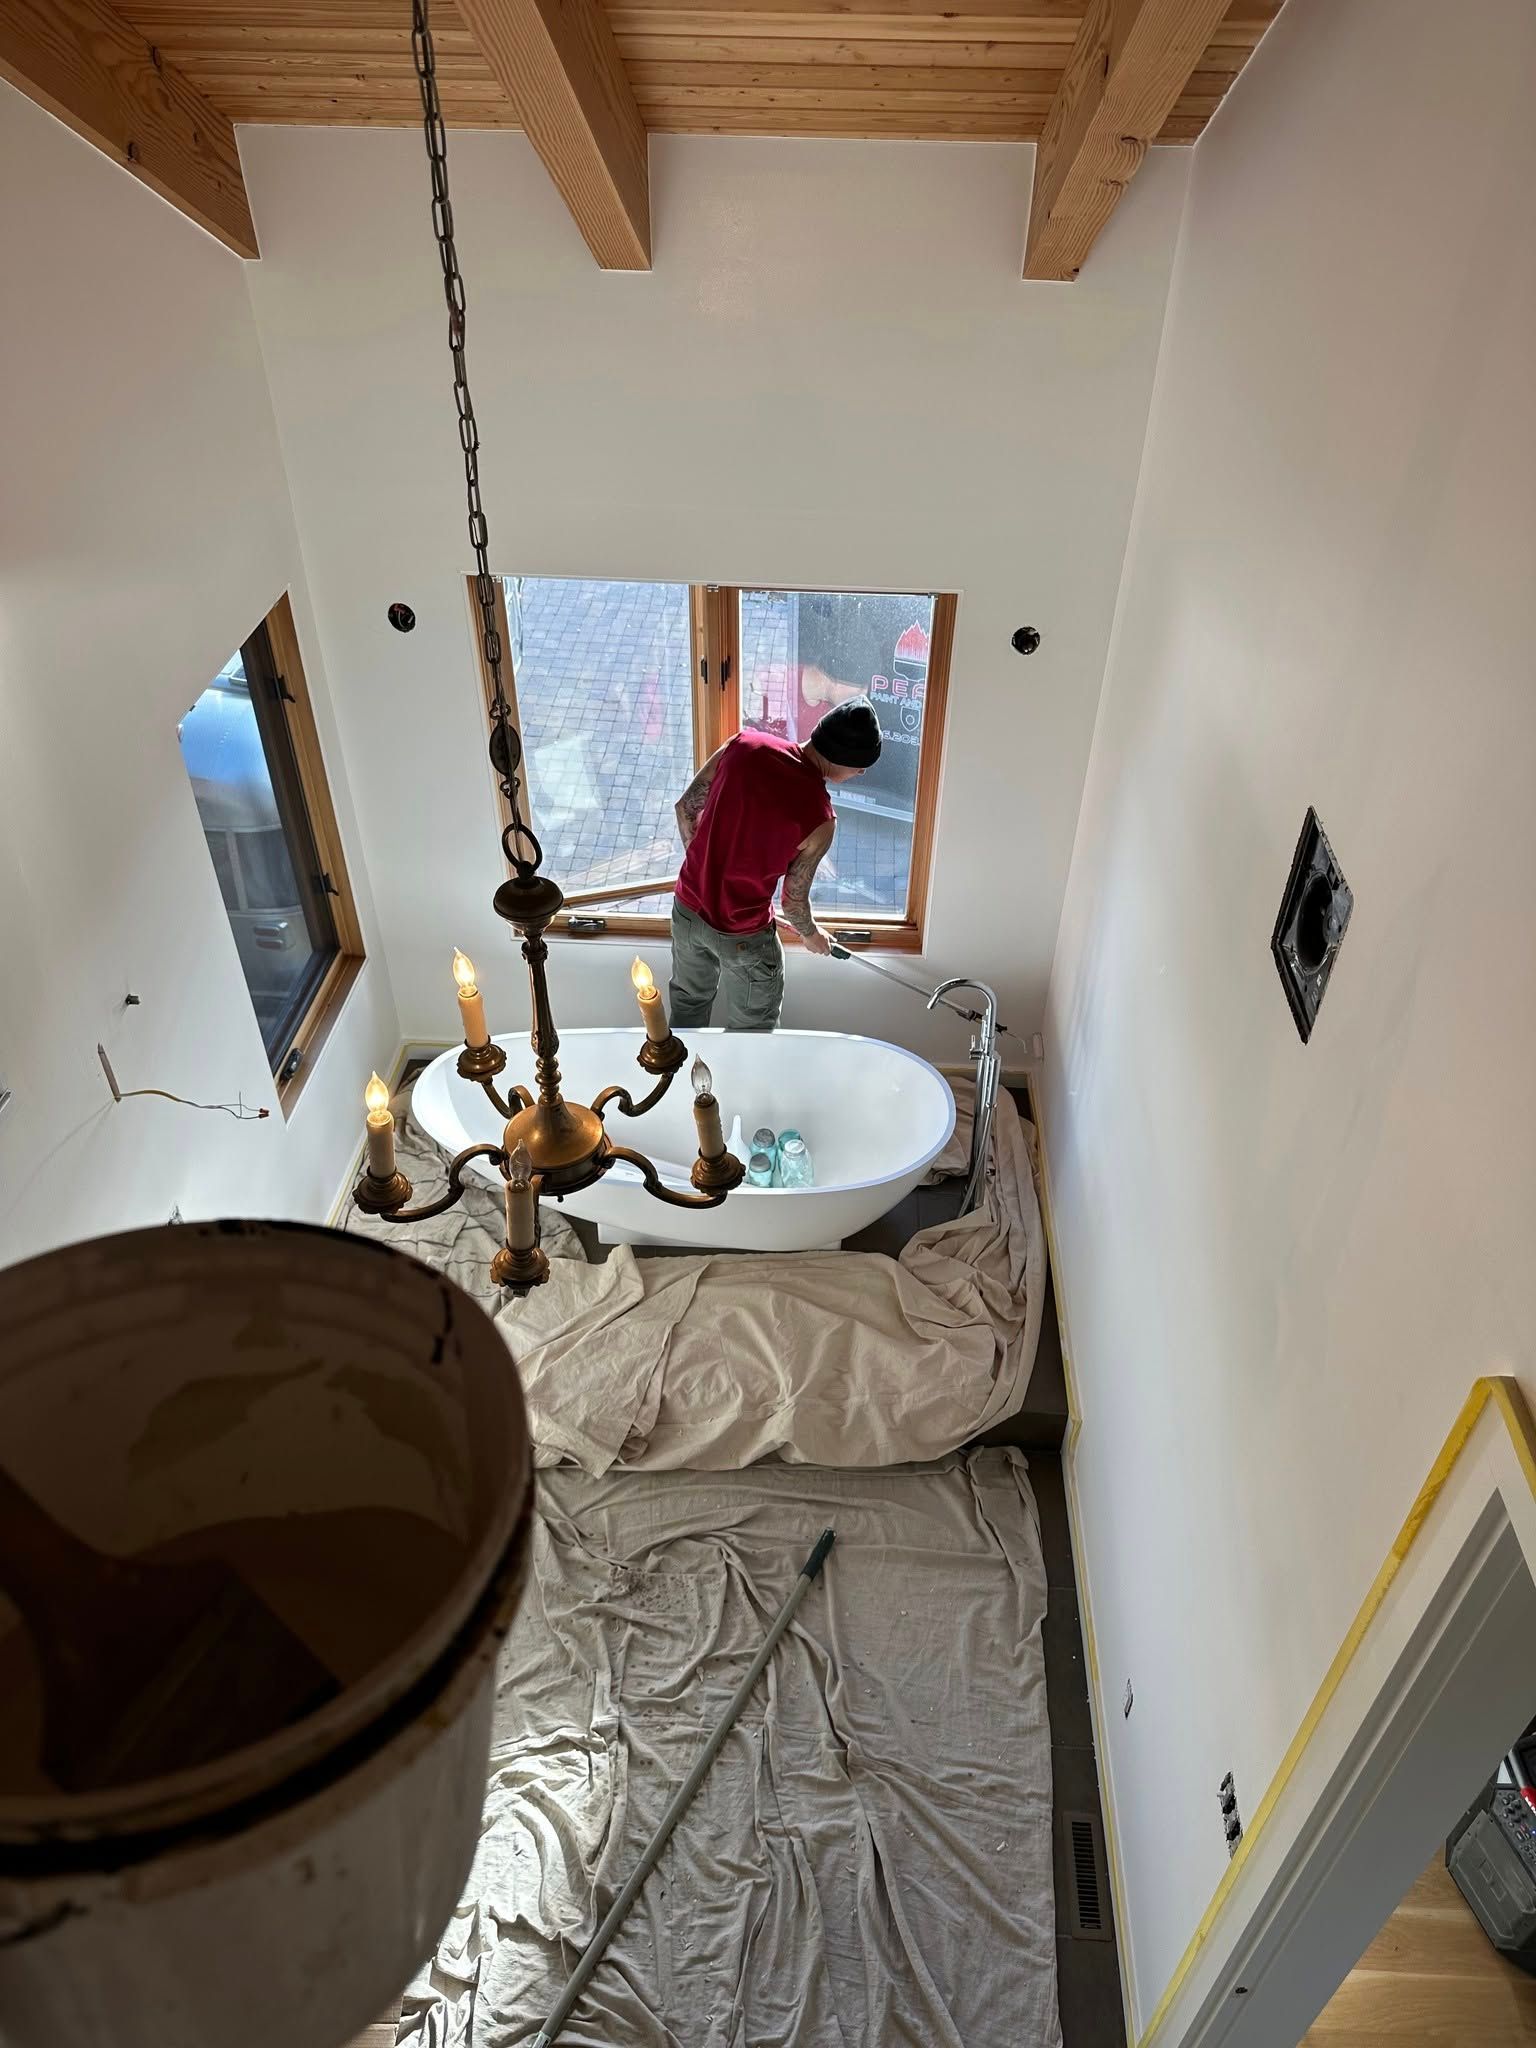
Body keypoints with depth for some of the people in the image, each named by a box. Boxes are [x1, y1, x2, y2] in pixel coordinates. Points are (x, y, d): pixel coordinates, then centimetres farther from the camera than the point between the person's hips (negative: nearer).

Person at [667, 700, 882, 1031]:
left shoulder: (745, 743, -14)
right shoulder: (819, 818, -25)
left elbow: (686, 807, -2)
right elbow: (793, 901, -12)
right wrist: (812, 934, 11)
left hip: (687, 908, 6)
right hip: (742, 935, -5)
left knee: (688, 1003, 32)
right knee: (751, 1029, 23)